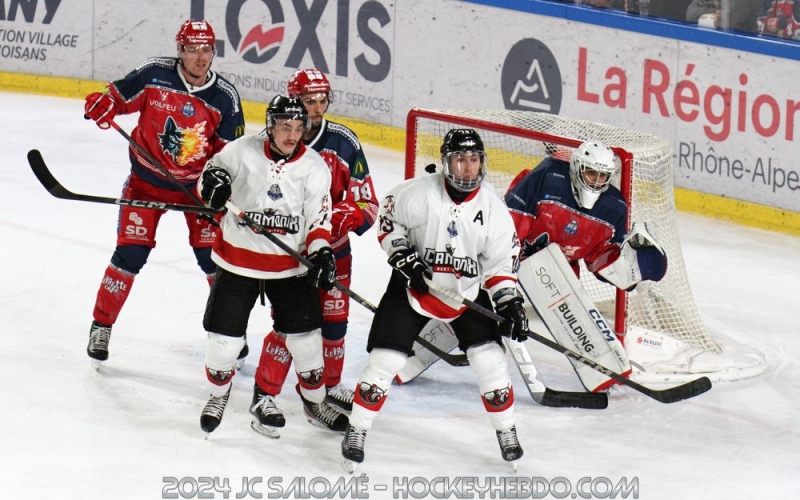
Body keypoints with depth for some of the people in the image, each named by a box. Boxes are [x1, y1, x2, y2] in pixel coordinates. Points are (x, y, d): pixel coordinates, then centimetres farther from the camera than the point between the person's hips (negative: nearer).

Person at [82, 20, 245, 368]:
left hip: (197, 184, 1)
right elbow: (119, 96, -1)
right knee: (130, 254, -6)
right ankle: (101, 326, 10)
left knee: (213, 257, 1)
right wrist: (102, 104, -22)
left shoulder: (225, 97, -11)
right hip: (148, 179, -1)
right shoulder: (155, 74, -14)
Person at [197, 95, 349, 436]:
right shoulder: (243, 151, -10)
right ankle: (218, 395, 30)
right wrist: (212, 180, -17)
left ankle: (314, 401, 25)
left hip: (290, 265, 1)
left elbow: (318, 218, -2)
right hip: (237, 259, -1)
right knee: (224, 336, 2)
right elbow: (213, 170, 7)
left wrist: (321, 253, -17)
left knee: (305, 335, 4)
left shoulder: (315, 167, -6)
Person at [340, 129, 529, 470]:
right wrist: (404, 258, -17)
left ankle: (506, 432, 13)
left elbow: (500, 261, -4)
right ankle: (356, 431, 7)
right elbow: (388, 221, -5)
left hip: (467, 291, 2)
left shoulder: (491, 206, -10)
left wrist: (509, 303, -12)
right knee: (385, 358, -7)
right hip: (413, 286, -2)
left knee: (489, 358, -5)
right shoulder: (419, 193, -20)